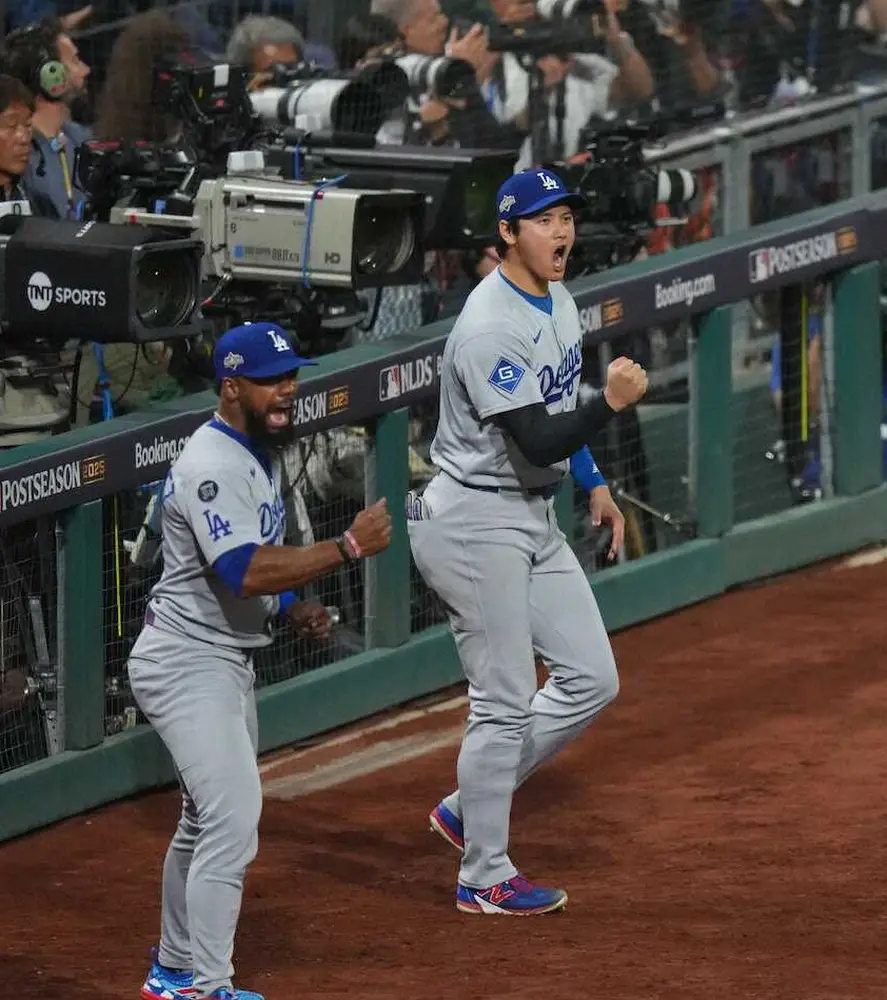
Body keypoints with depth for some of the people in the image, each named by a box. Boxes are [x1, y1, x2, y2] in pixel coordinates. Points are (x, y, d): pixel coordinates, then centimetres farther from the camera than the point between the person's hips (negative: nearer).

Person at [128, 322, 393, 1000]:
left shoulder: (261, 453, 11)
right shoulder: (213, 465, -21)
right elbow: (244, 571, -32)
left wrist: (294, 608, 5)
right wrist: (349, 546, -31)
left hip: (228, 662, 11)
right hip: (187, 663, -11)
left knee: (211, 819, 19)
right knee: (233, 819, -17)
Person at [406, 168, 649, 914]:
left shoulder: (557, 300, 7)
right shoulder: (492, 328, -24)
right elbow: (538, 444, -29)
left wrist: (594, 483, 19)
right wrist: (611, 403, -40)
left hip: (534, 519, 9)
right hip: (476, 524, -9)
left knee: (591, 680, 9)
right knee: (505, 703, -4)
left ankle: (469, 809, 21)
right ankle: (484, 878, 8)